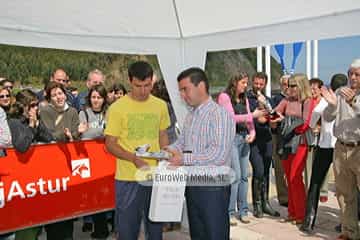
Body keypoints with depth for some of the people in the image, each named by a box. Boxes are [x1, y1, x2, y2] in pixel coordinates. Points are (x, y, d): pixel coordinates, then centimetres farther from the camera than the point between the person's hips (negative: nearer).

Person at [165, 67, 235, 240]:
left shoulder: (220, 114, -15)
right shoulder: (190, 115, 12)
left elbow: (219, 154, -23)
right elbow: (181, 142, 16)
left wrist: (184, 159, -21)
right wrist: (171, 150, -5)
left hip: (213, 188, -8)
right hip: (192, 186, 8)